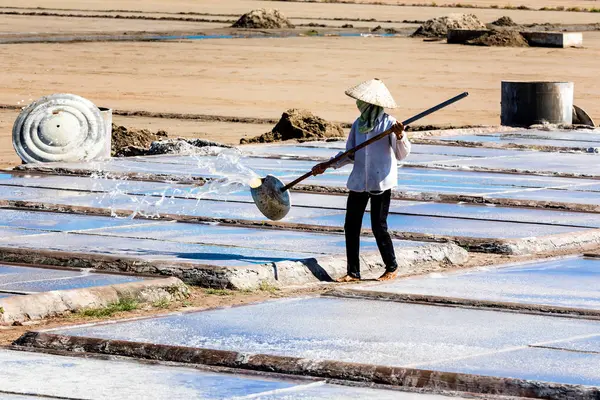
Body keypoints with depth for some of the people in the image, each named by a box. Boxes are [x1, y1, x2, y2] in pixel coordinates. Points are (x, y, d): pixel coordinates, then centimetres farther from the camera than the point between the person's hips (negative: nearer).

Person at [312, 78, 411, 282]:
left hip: (381, 182, -6)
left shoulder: (388, 123, -8)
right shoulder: (358, 124, 8)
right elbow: (350, 155, 14)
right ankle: (353, 272, 11)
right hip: (359, 181, 6)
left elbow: (402, 154, -10)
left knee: (379, 227, -2)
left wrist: (399, 137, -29)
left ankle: (392, 268, 16)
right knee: (351, 227, 3)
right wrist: (327, 165, 5)